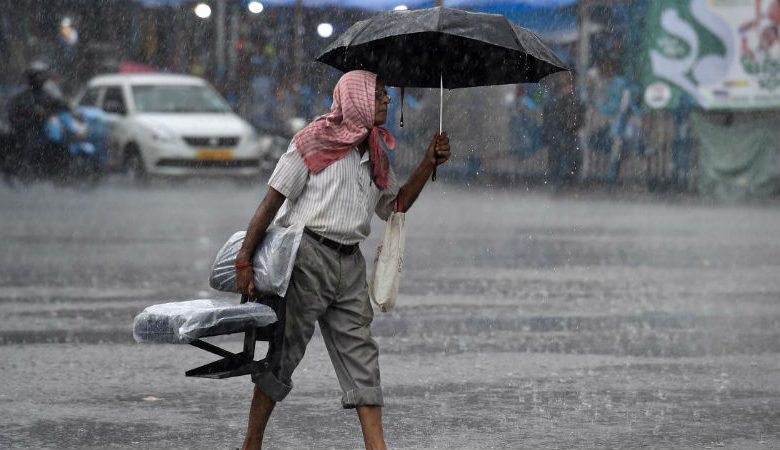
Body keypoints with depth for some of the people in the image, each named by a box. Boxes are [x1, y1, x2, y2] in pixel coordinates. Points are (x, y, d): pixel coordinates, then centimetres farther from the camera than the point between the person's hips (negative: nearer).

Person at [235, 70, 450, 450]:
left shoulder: (375, 155, 14)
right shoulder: (315, 141, -7)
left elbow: (395, 205, 20)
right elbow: (272, 202, -8)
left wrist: (428, 165, 9)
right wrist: (244, 261, -12)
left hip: (349, 262, 7)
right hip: (307, 256, -7)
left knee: (360, 354, 2)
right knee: (284, 352, -1)